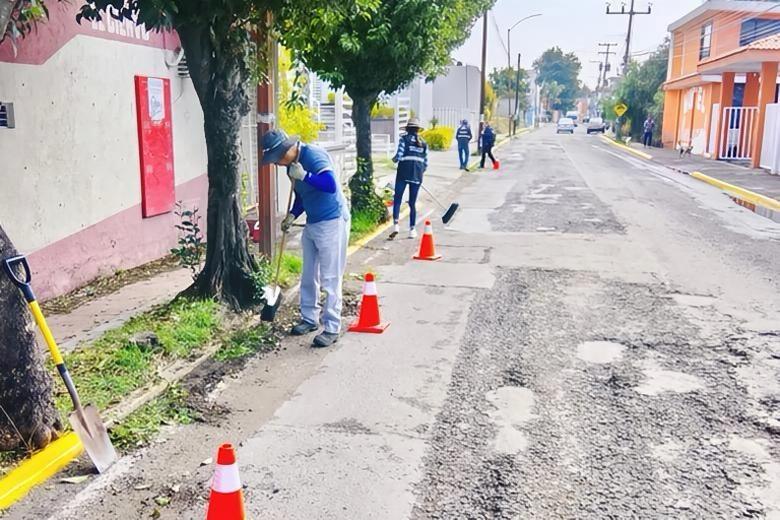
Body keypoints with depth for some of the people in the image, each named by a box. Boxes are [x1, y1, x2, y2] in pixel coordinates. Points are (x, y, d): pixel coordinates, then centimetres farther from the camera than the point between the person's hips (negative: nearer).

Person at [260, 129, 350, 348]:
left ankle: (332, 329, 4)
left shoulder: (313, 155, -20)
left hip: (332, 223, -9)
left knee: (330, 280, -4)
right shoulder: (292, 165, 8)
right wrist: (292, 215, 7)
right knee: (308, 277, 16)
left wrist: (304, 176, -31)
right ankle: (309, 319, 31)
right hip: (312, 224, 9)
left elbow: (331, 185, -33)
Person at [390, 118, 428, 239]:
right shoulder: (424, 143, 11)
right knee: (412, 203, 9)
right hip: (417, 175, 3)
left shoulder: (404, 139, 0)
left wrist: (394, 159, 13)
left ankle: (395, 224, -15)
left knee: (397, 200, 2)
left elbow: (399, 156, -9)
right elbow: (425, 163, 10)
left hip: (403, 173, -3)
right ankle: (412, 229, 11)